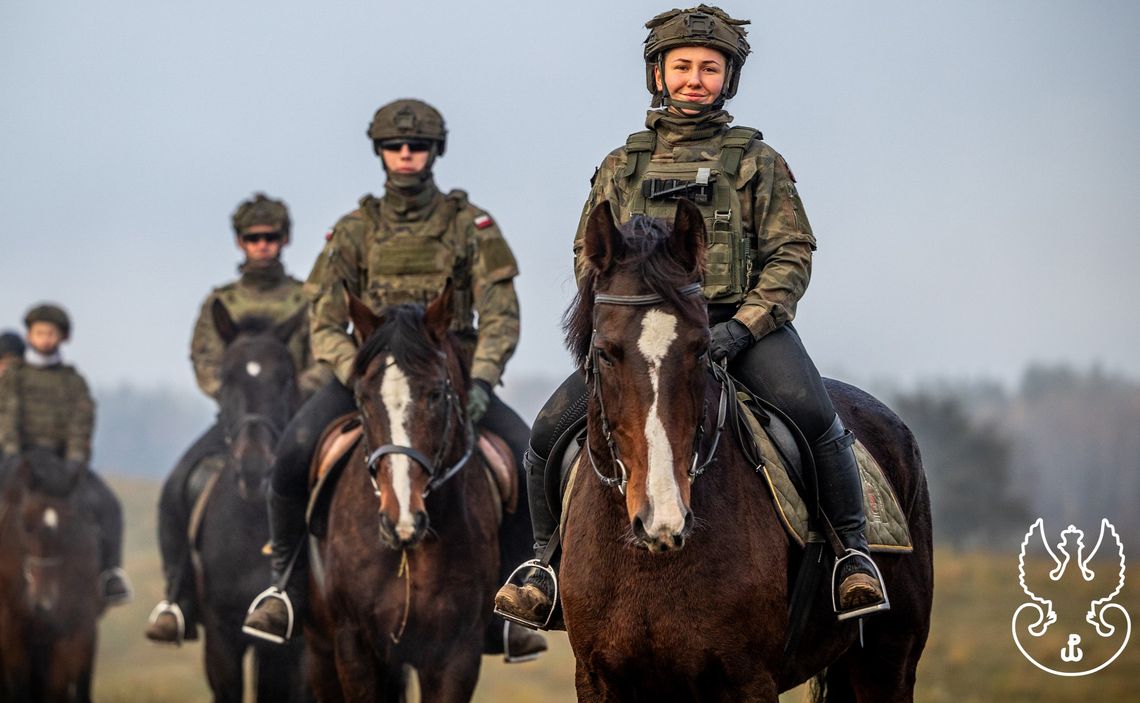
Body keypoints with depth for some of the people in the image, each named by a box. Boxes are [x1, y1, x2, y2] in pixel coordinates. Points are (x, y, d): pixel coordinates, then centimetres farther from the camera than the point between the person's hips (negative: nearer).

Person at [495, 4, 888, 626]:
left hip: (745, 324, -2)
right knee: (551, 429, -13)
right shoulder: (620, 167, 17)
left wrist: (742, 327, -14)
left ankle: (852, 553, -15)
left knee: (814, 417, -29)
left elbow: (791, 254, 2)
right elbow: (589, 255, 17)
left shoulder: (756, 161, 10)